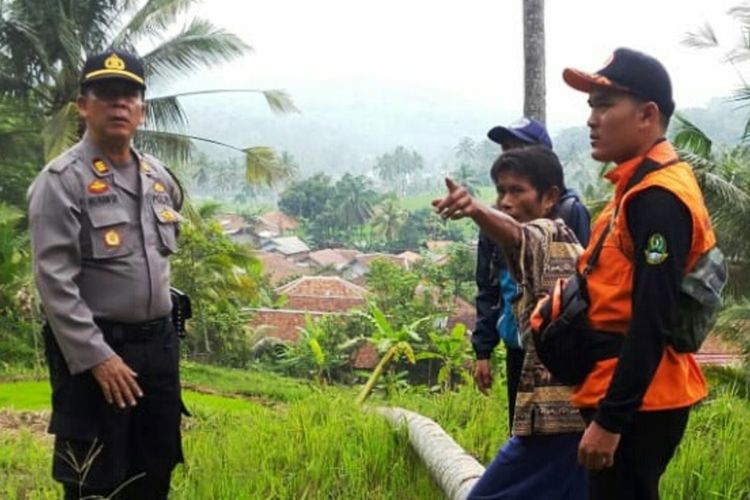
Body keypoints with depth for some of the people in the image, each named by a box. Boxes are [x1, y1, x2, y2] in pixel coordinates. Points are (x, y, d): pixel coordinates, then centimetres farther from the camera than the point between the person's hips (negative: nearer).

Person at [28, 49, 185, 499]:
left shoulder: (159, 177, 8)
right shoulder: (61, 180, -12)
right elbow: (54, 280, -17)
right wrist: (96, 357, -21)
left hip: (159, 345, 6)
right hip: (95, 351, -6)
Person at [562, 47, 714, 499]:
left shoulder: (656, 198, -19)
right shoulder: (642, 186, 12)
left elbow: (652, 322, -24)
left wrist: (609, 419, -23)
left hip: (637, 404, -10)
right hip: (629, 397, 10)